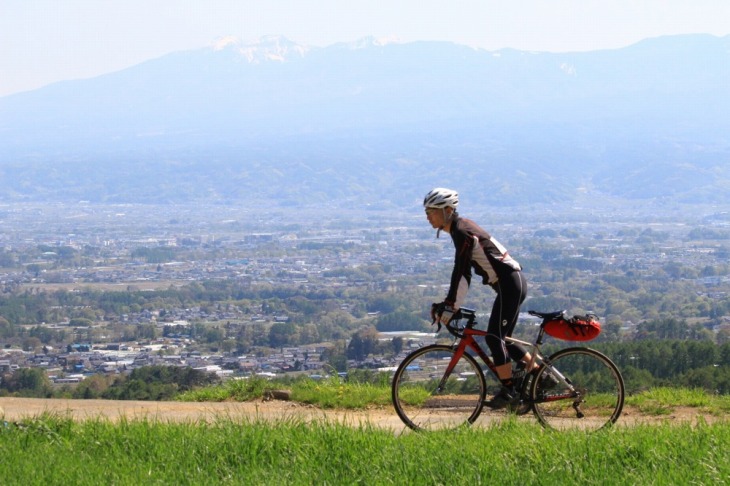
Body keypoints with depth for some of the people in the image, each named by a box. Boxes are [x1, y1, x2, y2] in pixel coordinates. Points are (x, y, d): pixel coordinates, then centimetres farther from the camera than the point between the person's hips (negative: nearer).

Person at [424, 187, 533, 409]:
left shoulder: (462, 231, -16)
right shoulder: (461, 227, 14)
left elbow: (461, 272, -21)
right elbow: (462, 271, 18)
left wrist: (450, 307, -21)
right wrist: (449, 303, 16)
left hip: (509, 283, -10)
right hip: (512, 283, 10)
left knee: (494, 337, -9)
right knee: (502, 338, 14)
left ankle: (509, 391, -5)